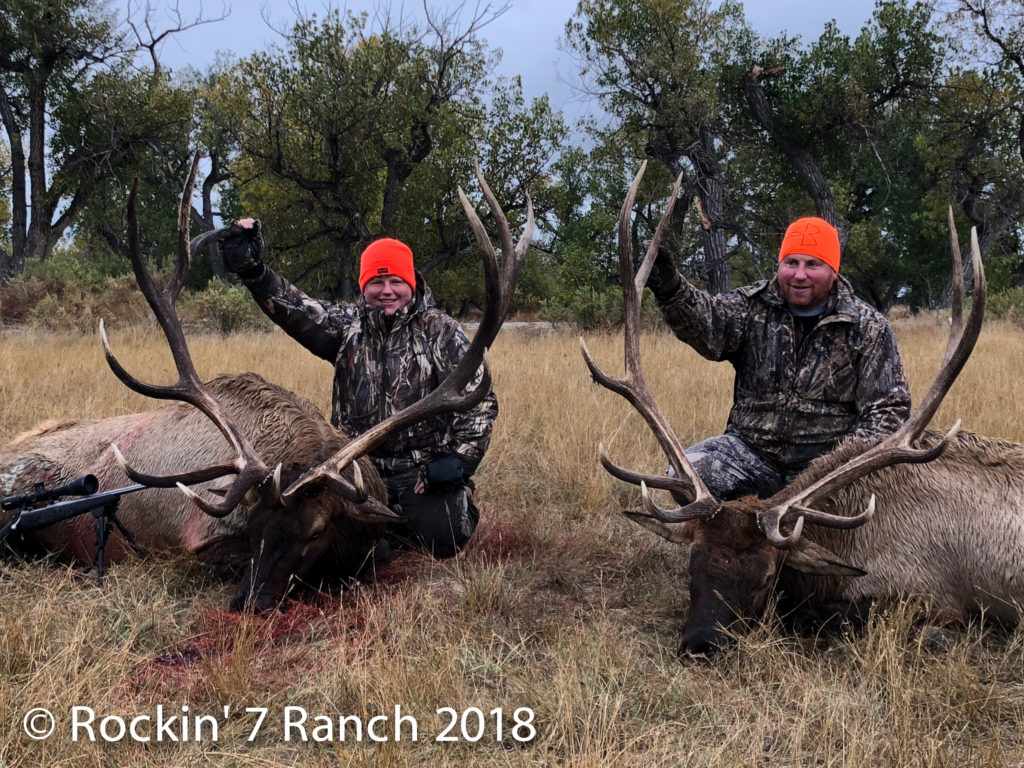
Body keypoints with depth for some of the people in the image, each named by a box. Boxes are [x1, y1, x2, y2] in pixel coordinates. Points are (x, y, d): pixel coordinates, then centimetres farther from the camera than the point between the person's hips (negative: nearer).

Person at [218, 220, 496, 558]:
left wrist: (460, 458, -12)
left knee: (444, 536, -22)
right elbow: (296, 309, -10)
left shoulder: (441, 332, 1)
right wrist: (252, 270, -26)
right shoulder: (347, 326, 7)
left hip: (425, 472, -2)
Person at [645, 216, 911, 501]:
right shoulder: (754, 306, 4)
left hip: (823, 464, -1)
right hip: (749, 452, 1)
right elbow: (707, 322, -18)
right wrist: (671, 289, -40)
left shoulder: (868, 328, 2)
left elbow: (890, 407, 2)